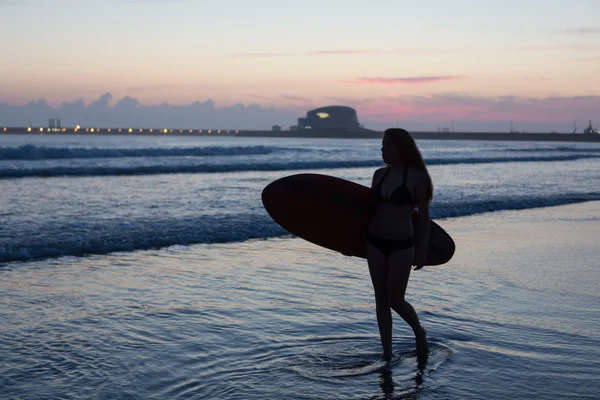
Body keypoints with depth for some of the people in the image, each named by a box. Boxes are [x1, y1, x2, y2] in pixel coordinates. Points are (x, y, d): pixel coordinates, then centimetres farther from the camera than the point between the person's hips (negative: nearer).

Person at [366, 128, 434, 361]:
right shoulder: (379, 174, 5)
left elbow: (424, 215, -7)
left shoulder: (416, 177, -10)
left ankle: (419, 332, 26)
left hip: (401, 245, -5)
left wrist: (422, 250, -8)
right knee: (381, 299, 8)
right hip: (375, 243, 5)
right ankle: (387, 353, 18)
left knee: (395, 300, -4)